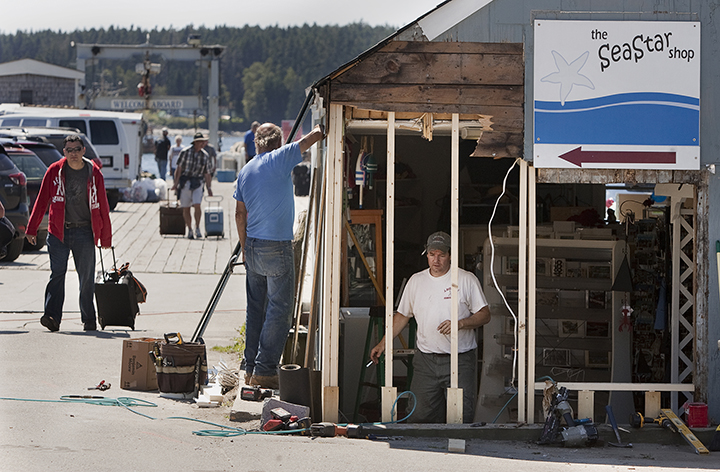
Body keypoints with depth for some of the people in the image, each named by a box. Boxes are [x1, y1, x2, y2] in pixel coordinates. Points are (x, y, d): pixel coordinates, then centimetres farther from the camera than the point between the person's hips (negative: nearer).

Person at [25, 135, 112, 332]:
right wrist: (32, 229, 4)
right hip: (58, 231, 0)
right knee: (57, 273, -10)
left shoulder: (94, 173, 3)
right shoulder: (55, 171, 3)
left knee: (87, 277, 4)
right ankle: (52, 317, -17)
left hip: (84, 232, 0)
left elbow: (102, 206, 7)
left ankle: (88, 319, 15)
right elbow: (41, 201, 7)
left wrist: (106, 236, 8)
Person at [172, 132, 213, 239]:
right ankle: (190, 230, 13)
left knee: (197, 205, -16)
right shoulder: (185, 152, -3)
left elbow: (207, 173, 9)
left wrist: (209, 188, 3)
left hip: (197, 183, 1)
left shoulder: (204, 156, 4)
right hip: (184, 183, -1)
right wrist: (176, 183, -7)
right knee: (186, 208, 2)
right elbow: (179, 168, -1)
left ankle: (197, 228, -4)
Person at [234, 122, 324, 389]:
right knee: (279, 311, -4)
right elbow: (313, 137, -8)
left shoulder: (246, 171, 11)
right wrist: (319, 131, 15)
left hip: (252, 247, 7)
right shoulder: (279, 159, -10)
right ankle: (265, 371, -8)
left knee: (256, 309, 14)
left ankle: (251, 368, 16)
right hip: (276, 247, -7)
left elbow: (240, 214, 14)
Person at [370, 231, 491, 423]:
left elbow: (484, 315, -2)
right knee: (420, 415, 0)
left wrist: (460, 323, -19)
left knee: (461, 417, -7)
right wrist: (383, 344, 12)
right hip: (425, 360, 3)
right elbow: (402, 316, 19)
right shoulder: (416, 281, 10)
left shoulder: (467, 280, -2)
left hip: (460, 360, -3)